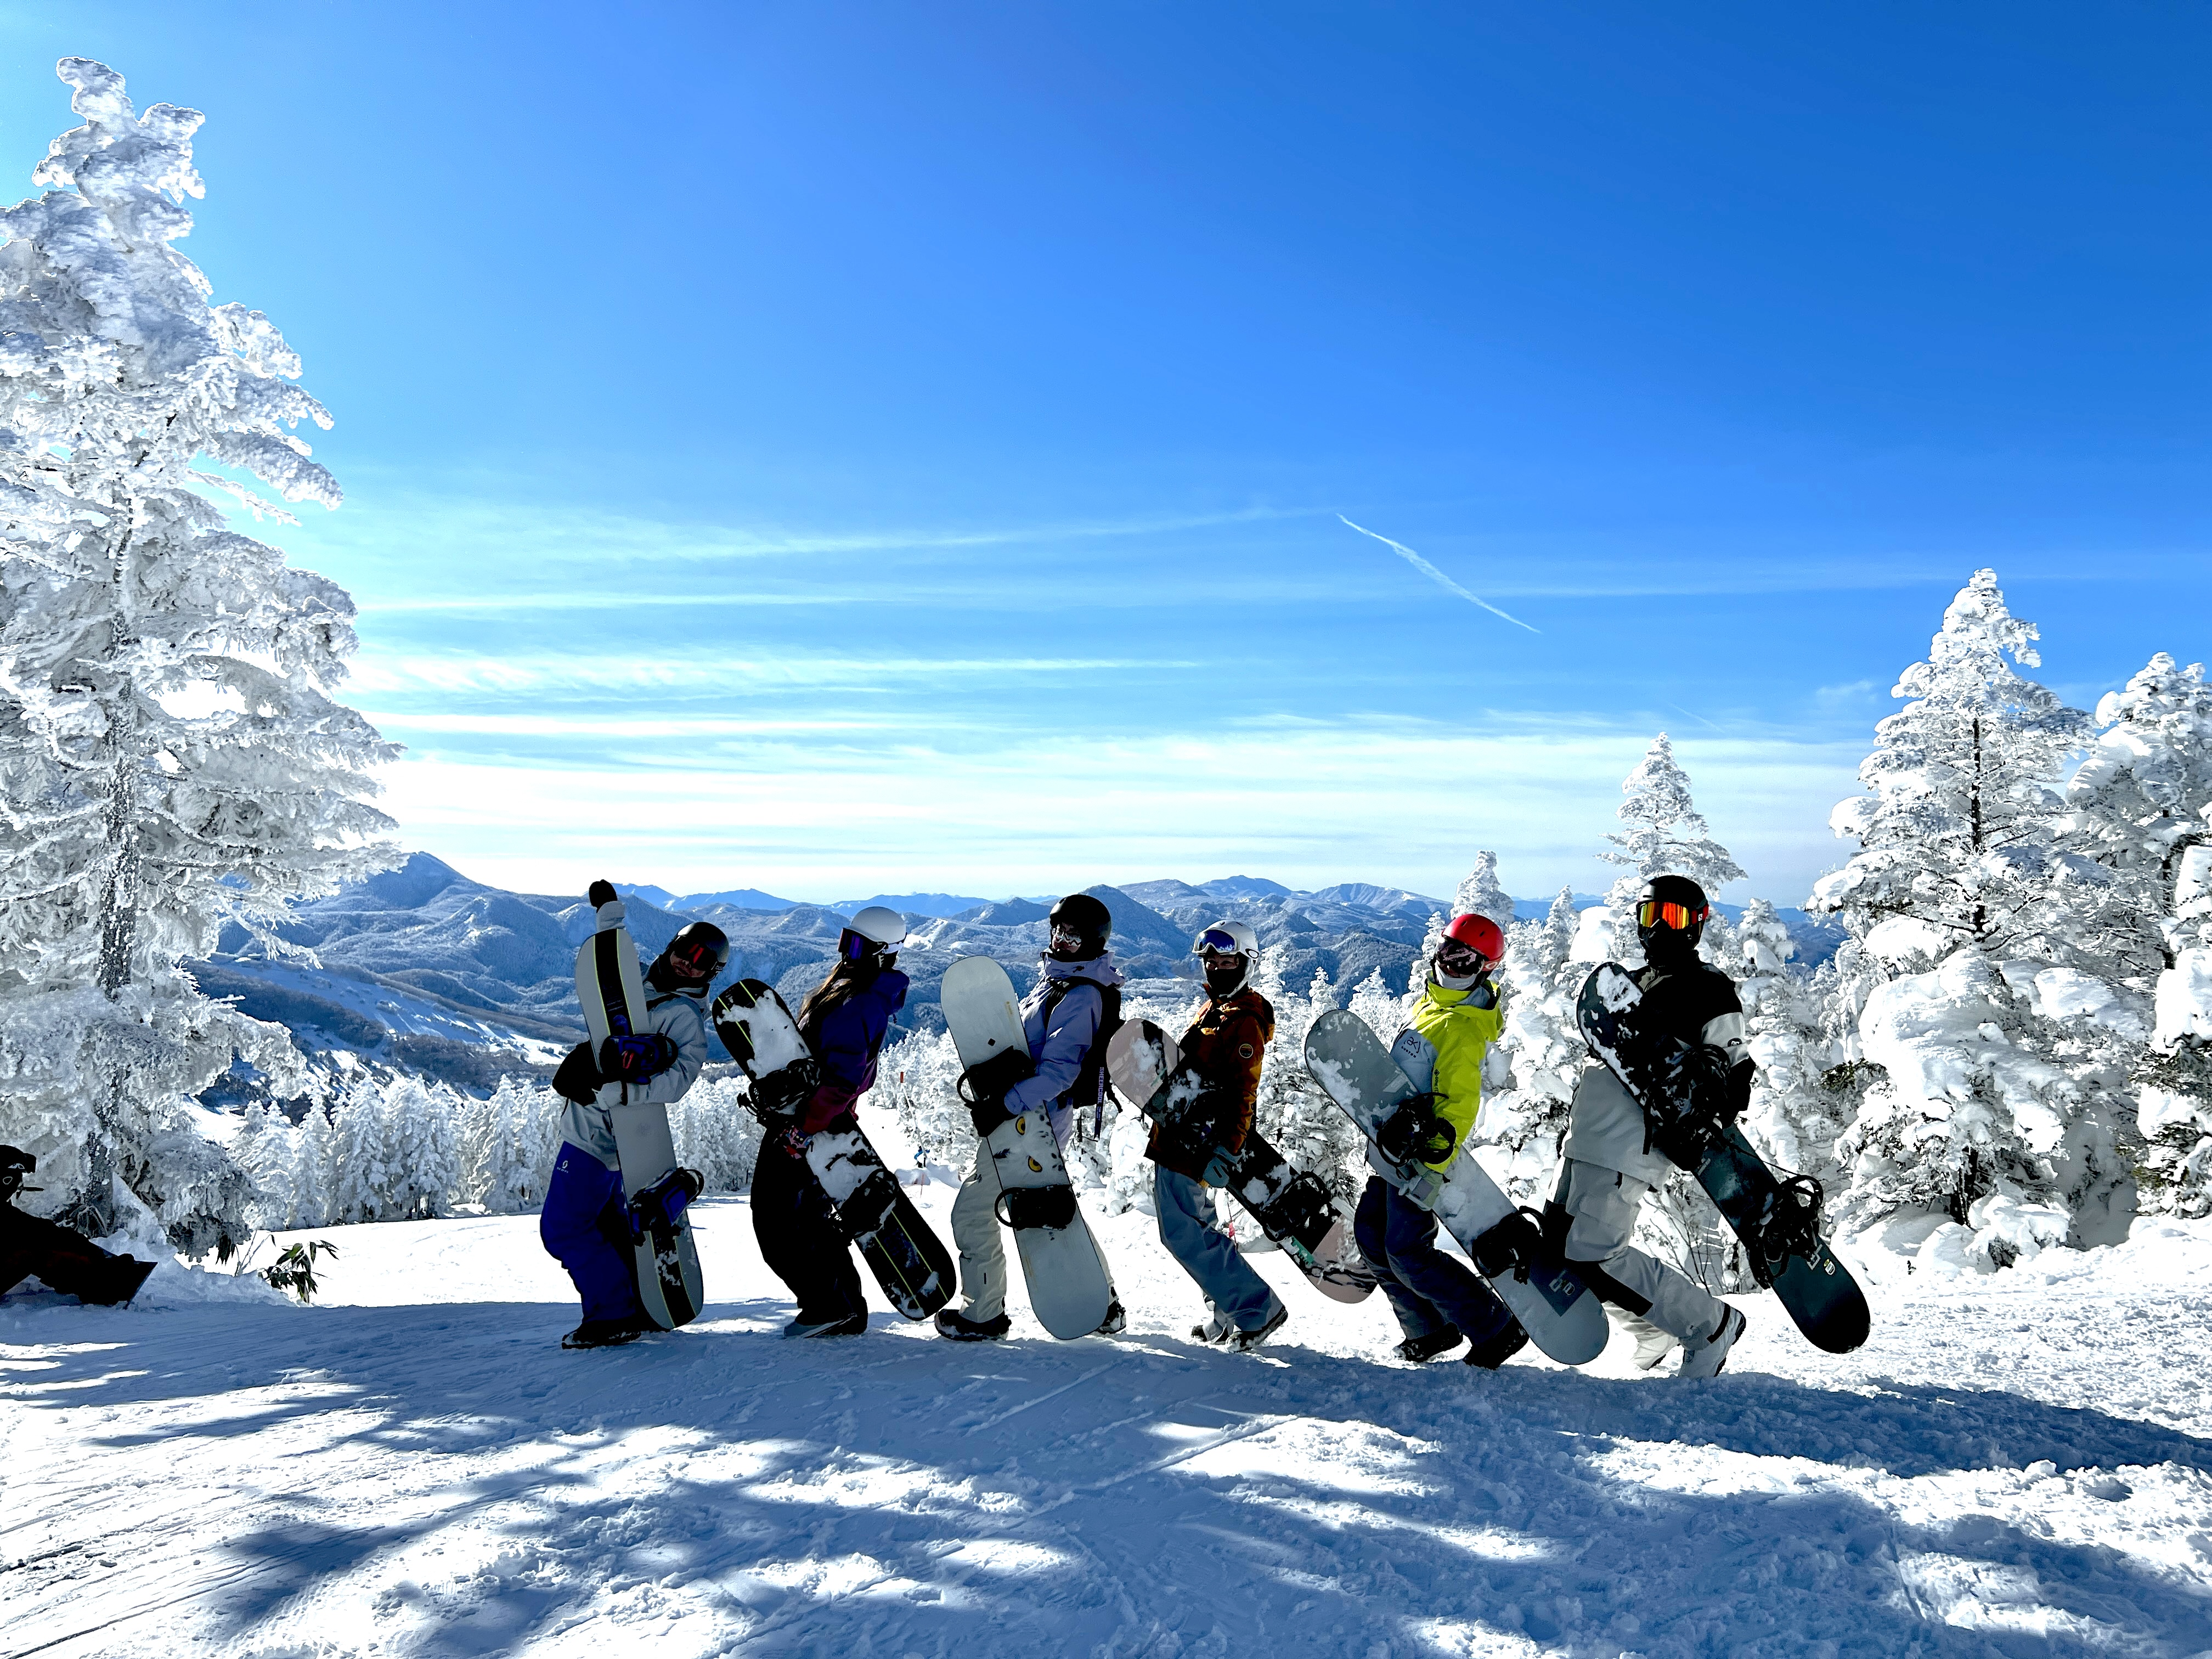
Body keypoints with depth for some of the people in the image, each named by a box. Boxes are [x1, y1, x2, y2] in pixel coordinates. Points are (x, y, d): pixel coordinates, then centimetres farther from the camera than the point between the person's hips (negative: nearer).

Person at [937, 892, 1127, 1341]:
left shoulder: (1081, 997, -18)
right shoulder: (1056, 981, 12)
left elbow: (1059, 1070, -26)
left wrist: (1005, 1106, -30)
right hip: (1034, 1118, 10)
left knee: (973, 1212, -1)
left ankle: (983, 1315, 10)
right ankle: (1102, 1305, 26)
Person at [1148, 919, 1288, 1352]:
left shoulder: (1245, 1022, -13)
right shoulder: (1213, 1009, 17)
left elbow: (1242, 1095, -21)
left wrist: (1226, 1151, -28)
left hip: (1189, 1143, -10)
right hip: (1180, 1135, 10)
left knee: (1183, 1233, -10)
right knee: (1195, 1227, 15)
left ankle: (1257, 1308, -3)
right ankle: (1228, 1312, 23)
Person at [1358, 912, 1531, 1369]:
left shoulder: (1464, 1028, -20)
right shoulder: (1432, 1000, 10)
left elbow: (1461, 1104, -27)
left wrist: (1430, 1161, -37)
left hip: (1423, 1148, -10)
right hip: (1400, 1139, 10)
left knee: (1407, 1252, -10)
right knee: (1371, 1233, 11)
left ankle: (1496, 1329, 1)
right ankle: (1431, 1329, 21)